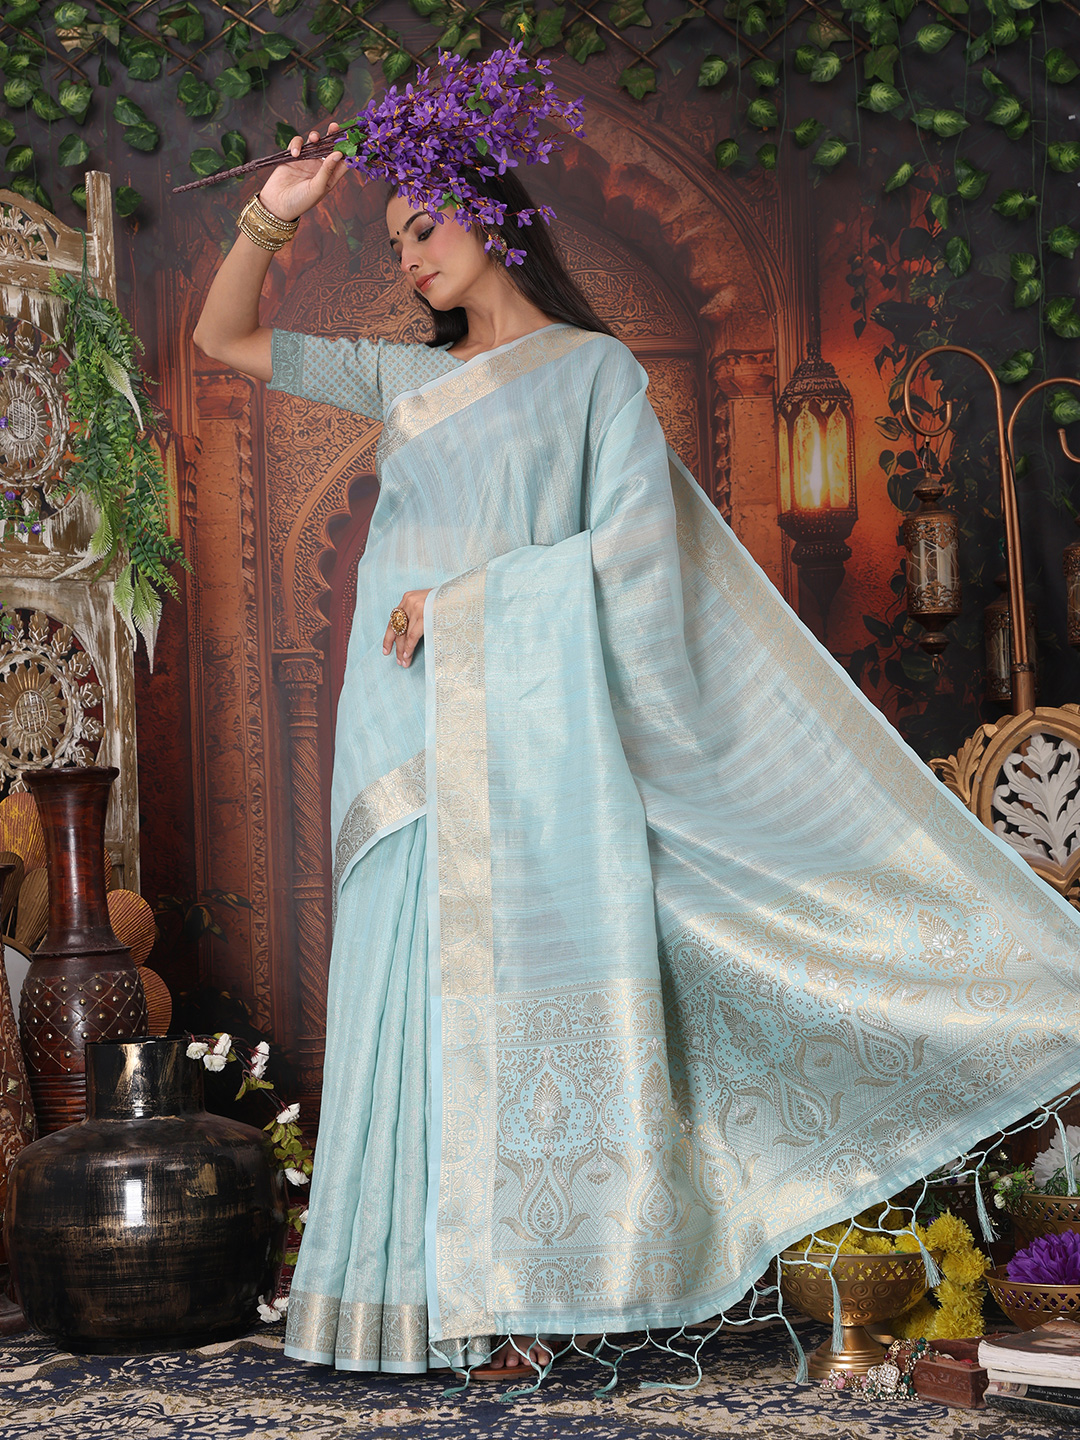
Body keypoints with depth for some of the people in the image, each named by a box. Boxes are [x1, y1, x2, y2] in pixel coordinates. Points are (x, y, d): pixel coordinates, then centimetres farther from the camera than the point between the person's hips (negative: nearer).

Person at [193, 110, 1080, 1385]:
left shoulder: (594, 367, 7)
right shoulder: (402, 378, 19)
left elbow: (633, 541, -5)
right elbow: (223, 338, 21)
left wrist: (468, 600, -10)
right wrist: (268, 222, 6)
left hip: (531, 717, -4)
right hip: (412, 736, 4)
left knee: (538, 982, -8)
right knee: (429, 984, -2)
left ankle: (542, 1279, -5)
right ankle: (459, 1285, 0)